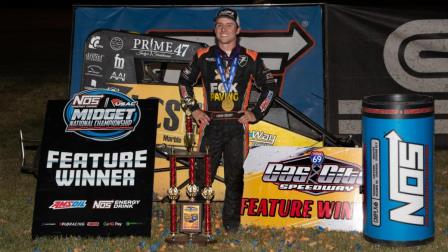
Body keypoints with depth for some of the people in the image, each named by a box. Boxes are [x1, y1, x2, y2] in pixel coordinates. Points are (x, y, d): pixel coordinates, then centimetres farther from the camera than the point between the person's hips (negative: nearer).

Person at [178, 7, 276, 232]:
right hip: (210, 124, 0)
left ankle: (231, 220, 15)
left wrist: (256, 113, 5)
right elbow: (184, 81, 19)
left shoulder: (250, 58, 4)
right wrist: (194, 109, 10)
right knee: (203, 173, -1)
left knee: (234, 176, 5)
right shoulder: (203, 56, 6)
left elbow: (269, 86, 12)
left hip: (237, 125, 0)